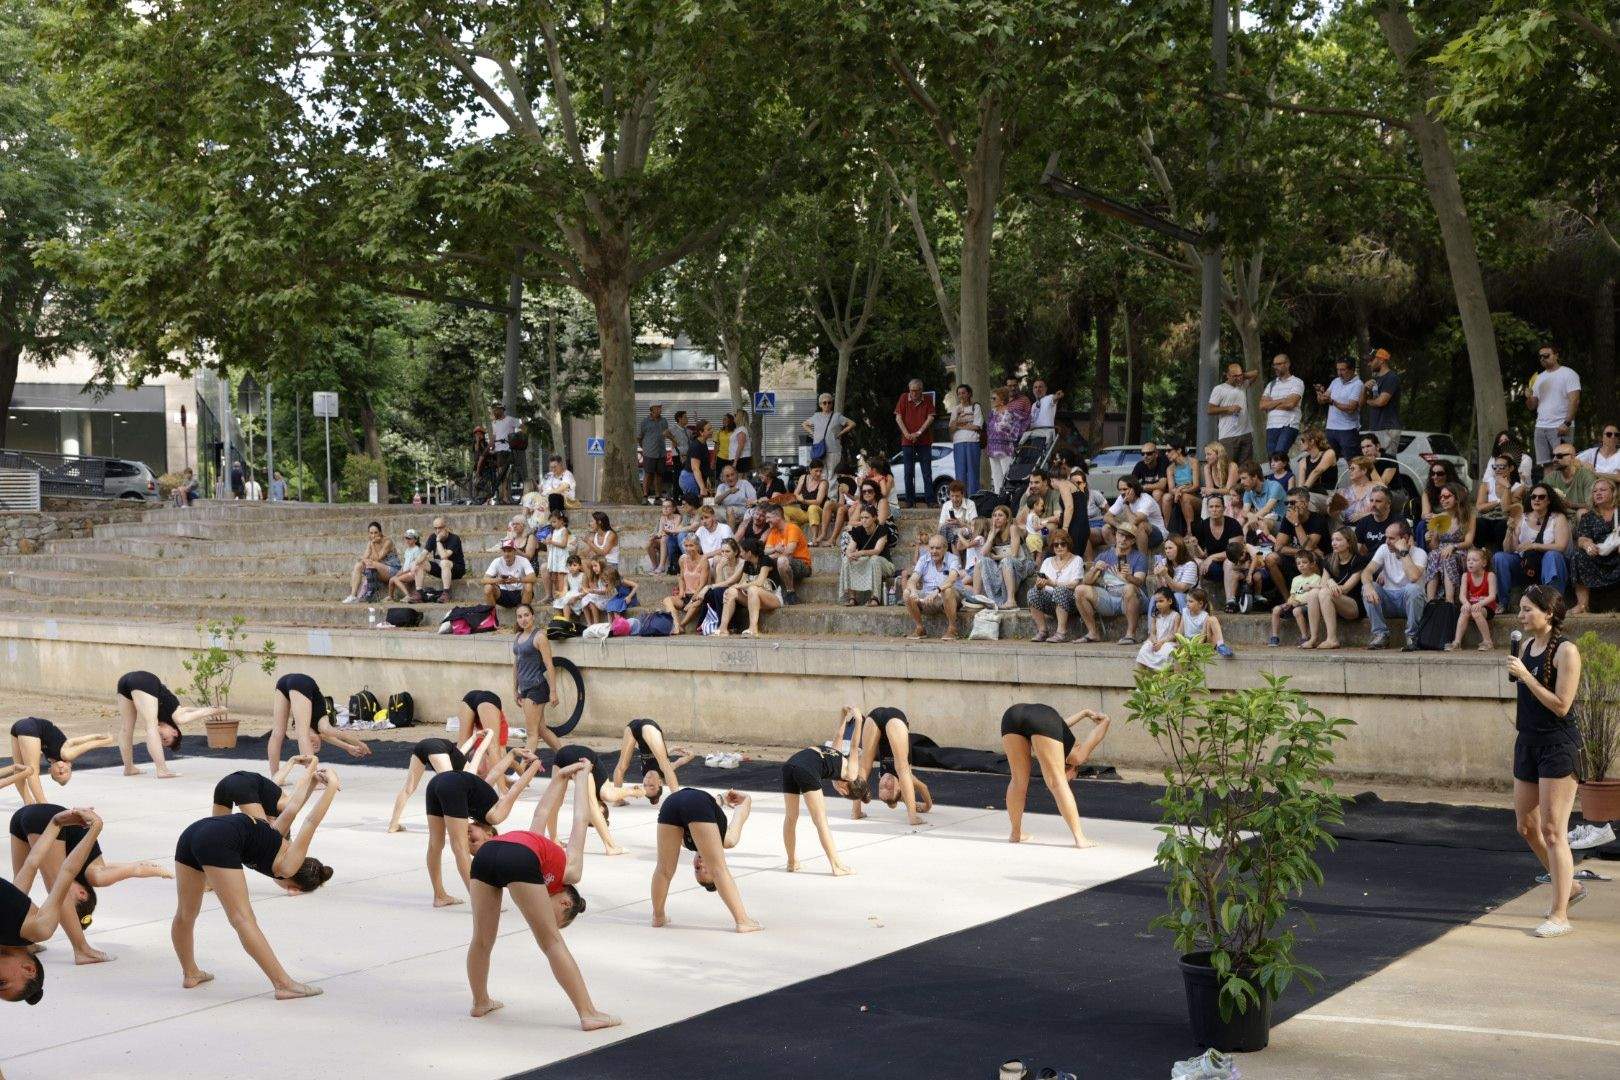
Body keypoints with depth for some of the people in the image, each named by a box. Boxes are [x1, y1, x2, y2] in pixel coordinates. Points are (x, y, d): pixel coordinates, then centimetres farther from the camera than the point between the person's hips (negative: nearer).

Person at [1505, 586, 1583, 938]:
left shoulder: (1565, 651, -14)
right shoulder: (1527, 645, 10)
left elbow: (1561, 705, -19)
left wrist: (1524, 674, -20)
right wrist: (1519, 715, 13)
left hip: (1558, 746, -9)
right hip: (1528, 743, 9)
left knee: (1553, 832, -7)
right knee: (1527, 826, 15)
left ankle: (1560, 916, -2)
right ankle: (1569, 886, 34)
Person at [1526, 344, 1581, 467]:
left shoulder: (1568, 374, -1)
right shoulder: (1539, 377, 19)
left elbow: (1574, 400, -10)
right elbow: (1532, 405, 18)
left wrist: (1567, 423, -20)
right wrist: (1528, 397, -5)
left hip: (1560, 428, -6)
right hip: (1540, 427, 6)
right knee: (1542, 465, 0)